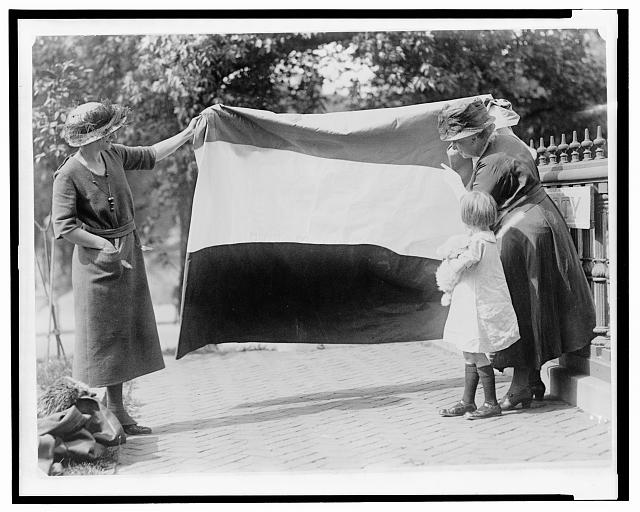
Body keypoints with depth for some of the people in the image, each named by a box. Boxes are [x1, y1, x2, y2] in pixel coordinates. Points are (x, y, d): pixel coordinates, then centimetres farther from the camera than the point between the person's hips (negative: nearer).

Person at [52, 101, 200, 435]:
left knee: (125, 332, 11)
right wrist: (104, 245, -22)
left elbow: (150, 156, 20)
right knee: (103, 334, -1)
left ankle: (117, 411, 19)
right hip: (97, 260, -8)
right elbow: (63, 226, -20)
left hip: (127, 252, 8)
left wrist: (187, 134, 21)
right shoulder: (68, 175, -17)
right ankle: (113, 412, 5)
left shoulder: (113, 156, 3)